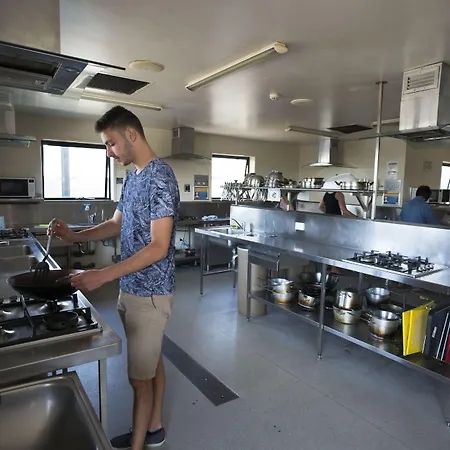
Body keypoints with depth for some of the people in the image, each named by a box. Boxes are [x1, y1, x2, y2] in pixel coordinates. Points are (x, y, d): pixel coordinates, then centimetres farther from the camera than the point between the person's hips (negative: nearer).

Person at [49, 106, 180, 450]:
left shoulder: (160, 177, -20)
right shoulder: (133, 176, 9)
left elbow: (159, 247, -25)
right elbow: (117, 224, 17)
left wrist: (103, 276, -28)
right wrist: (75, 236, 4)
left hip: (150, 293, -9)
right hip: (131, 288, 9)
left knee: (140, 377, 6)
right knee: (152, 362, 21)